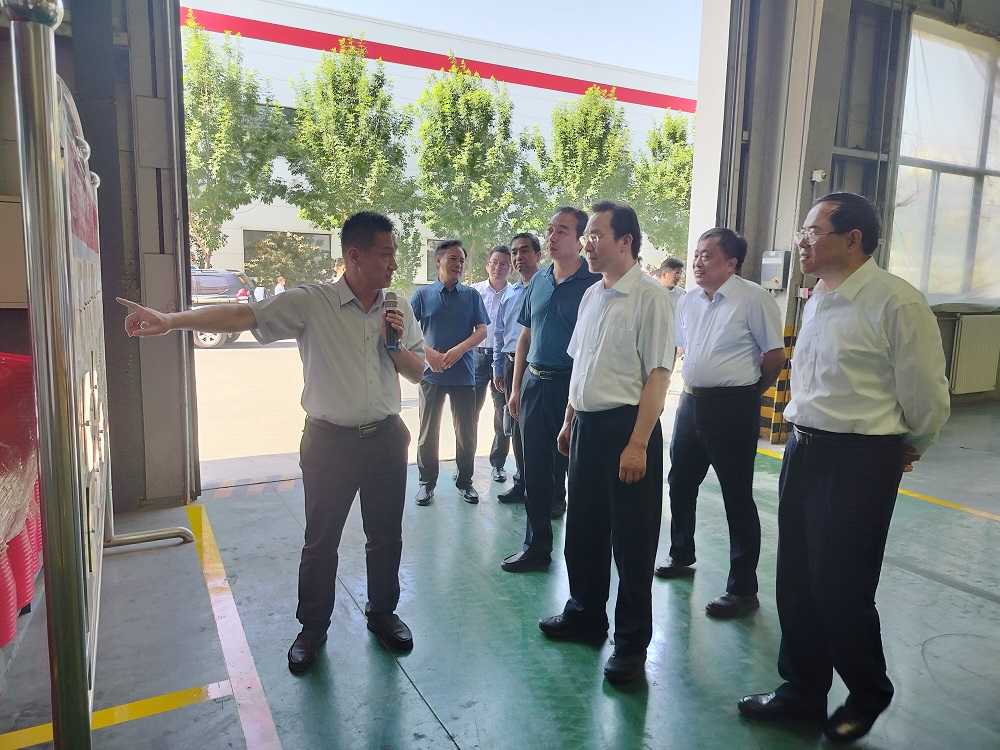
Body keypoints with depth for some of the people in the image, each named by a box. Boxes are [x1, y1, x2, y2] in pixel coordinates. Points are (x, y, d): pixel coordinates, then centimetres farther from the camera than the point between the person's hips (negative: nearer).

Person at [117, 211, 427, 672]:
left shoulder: (399, 310, 3)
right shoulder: (311, 303, -10)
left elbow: (418, 373, 9)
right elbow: (242, 316, -20)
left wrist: (396, 345, -11)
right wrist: (171, 320, -31)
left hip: (386, 439, 4)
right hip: (330, 441, -3)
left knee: (386, 536, 15)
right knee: (321, 542, 10)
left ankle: (382, 613, 37)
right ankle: (313, 628, 30)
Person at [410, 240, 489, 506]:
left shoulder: (471, 295, 6)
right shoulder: (423, 294, 3)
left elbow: (482, 330, 0)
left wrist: (459, 350, -16)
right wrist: (429, 353, -16)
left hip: (463, 374, 1)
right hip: (431, 374, 0)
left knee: (466, 432, 7)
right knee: (428, 431, 7)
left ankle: (465, 481, 22)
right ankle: (427, 481, 21)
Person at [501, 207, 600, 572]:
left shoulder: (594, 283, -7)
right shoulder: (538, 281, 11)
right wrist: (516, 387, 13)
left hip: (573, 387, -5)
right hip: (534, 383, 6)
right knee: (535, 470, 11)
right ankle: (537, 546, 25)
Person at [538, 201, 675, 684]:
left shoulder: (649, 297, -12)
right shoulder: (591, 296, 11)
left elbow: (658, 375, -17)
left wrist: (637, 444, -20)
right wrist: (569, 422, 17)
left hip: (627, 425, -7)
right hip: (586, 425, 8)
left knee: (631, 539, 6)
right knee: (582, 529, 18)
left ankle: (631, 641, 24)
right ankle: (585, 613, 39)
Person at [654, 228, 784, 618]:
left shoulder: (753, 298, -12)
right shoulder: (688, 301, 8)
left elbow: (775, 356, -9)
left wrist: (746, 392, 1)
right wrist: (694, 383, 15)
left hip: (732, 407, -7)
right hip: (691, 401, 7)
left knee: (737, 498, 1)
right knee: (680, 484, 17)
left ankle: (743, 589, 12)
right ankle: (681, 556, 39)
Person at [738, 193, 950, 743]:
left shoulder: (896, 301, -15)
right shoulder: (817, 300, 10)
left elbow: (927, 394, -9)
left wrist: (909, 449, 6)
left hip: (860, 460, -7)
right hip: (803, 449, 8)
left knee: (842, 592, 4)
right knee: (796, 583, 14)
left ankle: (867, 697, 33)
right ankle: (802, 692, 34)